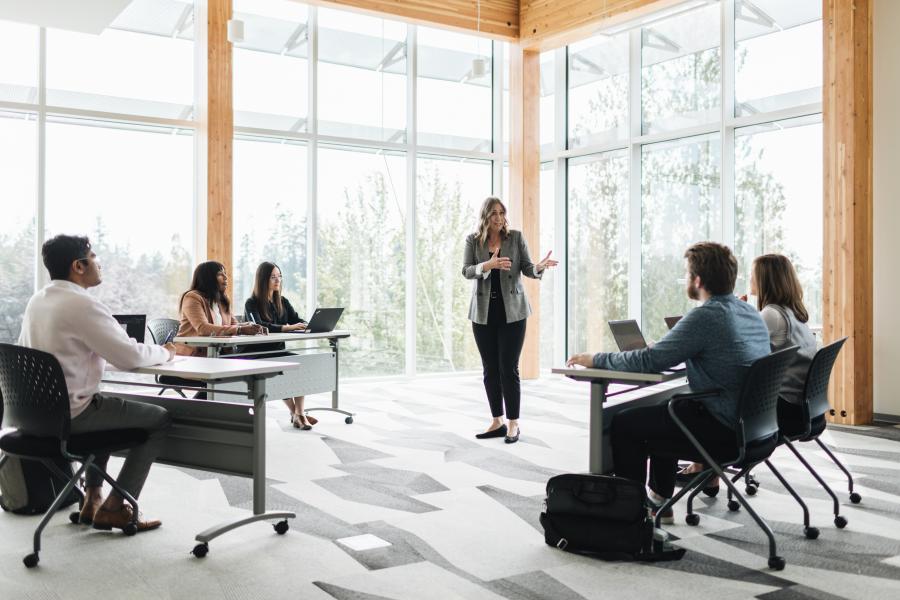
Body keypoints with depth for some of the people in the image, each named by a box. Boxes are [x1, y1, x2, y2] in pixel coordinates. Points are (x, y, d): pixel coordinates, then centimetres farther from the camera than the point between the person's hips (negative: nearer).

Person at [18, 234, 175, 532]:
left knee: (105, 405, 35)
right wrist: (165, 352, -3)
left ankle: (93, 498, 31)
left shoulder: (36, 301, 7)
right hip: (71, 413, -9)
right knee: (160, 418, 3)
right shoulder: (83, 304, -20)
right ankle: (114, 508, 7)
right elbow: (129, 357, -22)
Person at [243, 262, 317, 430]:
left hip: (278, 352, 5)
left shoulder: (283, 302, 15)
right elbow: (258, 326, -23)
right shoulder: (251, 303, -5)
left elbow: (298, 320, 7)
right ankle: (295, 414, -19)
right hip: (258, 355, -5)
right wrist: (287, 327, -35)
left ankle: (299, 413, -28)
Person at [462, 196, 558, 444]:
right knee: (490, 369, 6)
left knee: (509, 368, -5)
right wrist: (488, 265, -26)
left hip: (511, 311, -2)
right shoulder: (473, 240, 4)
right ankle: (497, 422, 17)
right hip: (483, 312, 2)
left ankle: (513, 424, 4)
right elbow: (466, 271, -7)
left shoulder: (516, 237, 2)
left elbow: (527, 268, -2)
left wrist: (539, 267, -25)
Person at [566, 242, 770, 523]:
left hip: (725, 432, -9)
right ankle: (660, 501, 34)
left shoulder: (705, 317, -20)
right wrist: (665, 349, 21)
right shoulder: (751, 313, 8)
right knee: (662, 411, 29)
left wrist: (595, 359, -6)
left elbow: (648, 361, -19)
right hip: (755, 425, 9)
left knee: (623, 424, 2)